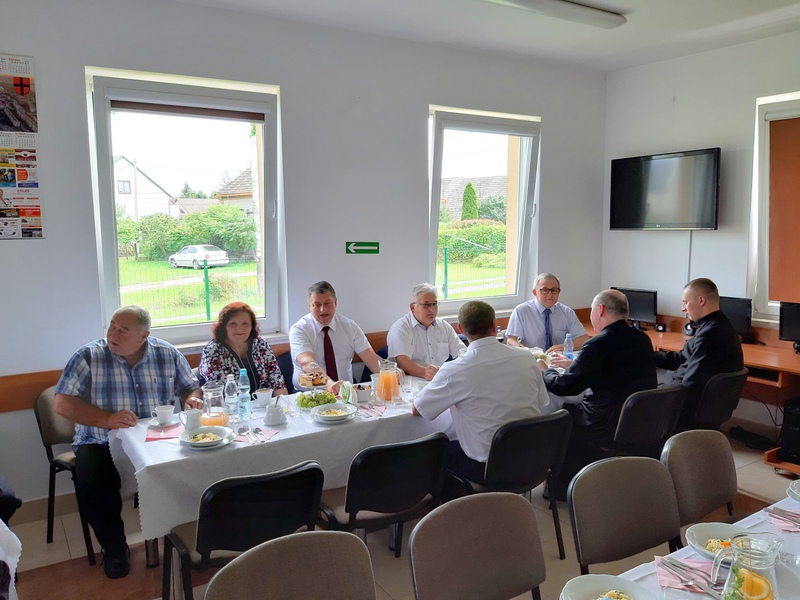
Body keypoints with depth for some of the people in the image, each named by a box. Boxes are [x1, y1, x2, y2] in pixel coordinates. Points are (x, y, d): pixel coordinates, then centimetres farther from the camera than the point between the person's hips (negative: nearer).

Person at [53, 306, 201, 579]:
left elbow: (190, 388, 12)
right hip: (102, 443, -1)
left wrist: (191, 400, -13)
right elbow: (62, 403, -11)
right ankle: (114, 547, -1)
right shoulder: (89, 357, -6)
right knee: (90, 482, -29)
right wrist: (108, 420, -24)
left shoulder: (168, 354, 1)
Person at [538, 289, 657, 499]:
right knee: (573, 409, 24)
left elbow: (563, 387, -11)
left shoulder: (598, 344, -19)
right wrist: (574, 364, 24)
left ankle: (563, 487, 27)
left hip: (612, 427, -8)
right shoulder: (643, 339, 4)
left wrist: (543, 370, 9)